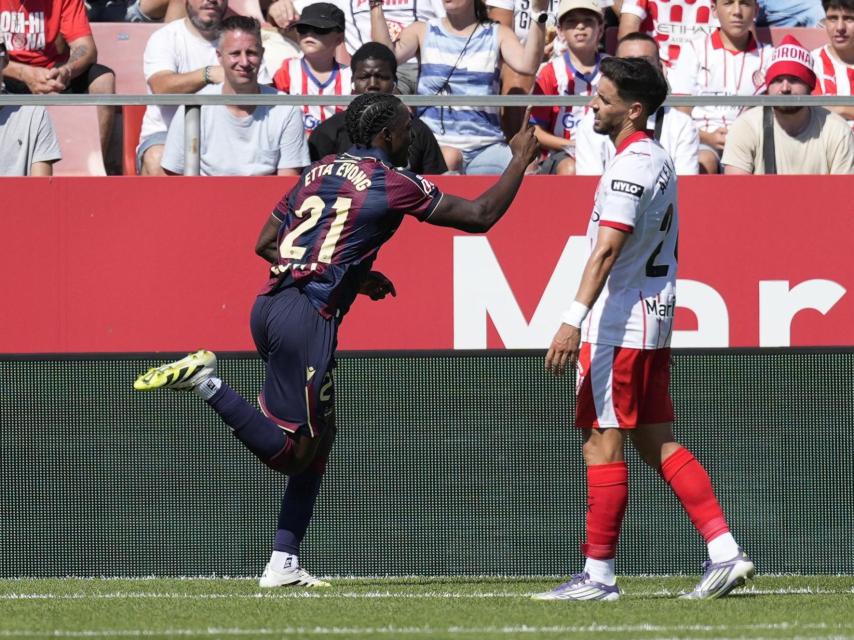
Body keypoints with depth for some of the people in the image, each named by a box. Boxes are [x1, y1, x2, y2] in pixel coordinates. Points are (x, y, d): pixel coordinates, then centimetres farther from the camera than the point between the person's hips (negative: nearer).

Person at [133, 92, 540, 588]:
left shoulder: (319, 172, 19)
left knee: (319, 440, 16)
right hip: (307, 318, -9)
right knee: (290, 450, -3)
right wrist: (521, 160, 17)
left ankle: (283, 565, 14)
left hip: (270, 305, 9)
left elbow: (266, 245, 24)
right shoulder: (394, 184, -1)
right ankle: (206, 381, -15)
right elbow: (480, 216, 2)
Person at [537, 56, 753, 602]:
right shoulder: (659, 161, 16)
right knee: (658, 443, 10)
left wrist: (574, 320, -30)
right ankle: (726, 552, 5)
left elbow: (606, 250, -25)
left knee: (604, 444, -5)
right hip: (653, 320, 10)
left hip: (618, 325, -10)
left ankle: (600, 575, -3)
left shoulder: (632, 165, -16)